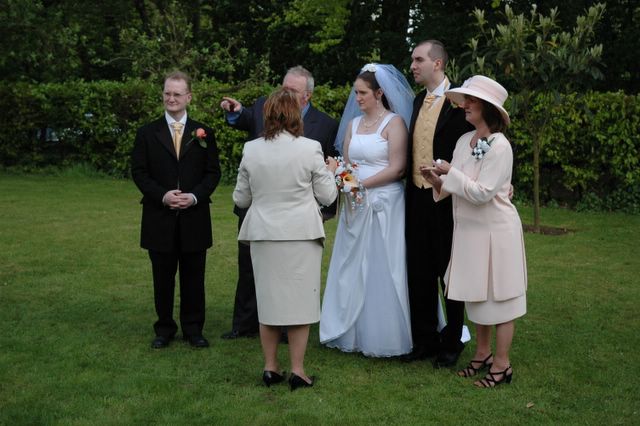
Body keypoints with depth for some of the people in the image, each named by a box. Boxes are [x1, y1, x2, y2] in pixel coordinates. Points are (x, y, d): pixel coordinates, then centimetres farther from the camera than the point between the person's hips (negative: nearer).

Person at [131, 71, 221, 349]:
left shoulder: (203, 133, 6)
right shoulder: (147, 133, 4)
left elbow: (213, 172, 4)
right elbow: (139, 172, 1)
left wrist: (195, 196, -12)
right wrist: (162, 195, -13)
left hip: (194, 218, 0)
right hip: (159, 218, 0)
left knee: (193, 277, 7)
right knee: (163, 278, 8)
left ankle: (193, 329, 19)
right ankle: (164, 329, 20)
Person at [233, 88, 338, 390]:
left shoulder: (251, 150, -1)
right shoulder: (310, 149, -9)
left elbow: (240, 199, 7)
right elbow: (327, 197, -2)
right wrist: (330, 171, 16)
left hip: (263, 234, 3)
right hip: (301, 234, -3)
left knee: (268, 298, 13)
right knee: (299, 299, 5)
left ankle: (270, 368, 19)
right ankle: (297, 371, 8)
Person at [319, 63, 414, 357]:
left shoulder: (394, 122, -5)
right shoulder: (353, 124, 13)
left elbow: (396, 169, -12)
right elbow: (346, 165, 15)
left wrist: (361, 183, -15)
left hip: (385, 204, -6)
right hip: (355, 204, 6)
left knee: (382, 269, -1)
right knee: (352, 269, 8)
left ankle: (384, 337, 10)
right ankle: (353, 334, 18)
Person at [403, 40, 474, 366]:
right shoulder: (419, 100, 11)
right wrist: (411, 187, 10)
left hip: (446, 200, -7)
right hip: (417, 198, 7)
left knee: (449, 273, 7)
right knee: (419, 272, 12)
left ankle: (452, 342, 21)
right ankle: (425, 340, 25)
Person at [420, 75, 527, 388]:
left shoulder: (499, 147, -18)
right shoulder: (464, 141, 6)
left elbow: (482, 193, -22)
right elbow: (455, 187, 10)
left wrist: (451, 173, -17)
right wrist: (438, 181, -9)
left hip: (495, 231, -8)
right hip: (470, 229, 8)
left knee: (497, 297, 2)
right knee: (476, 295, 16)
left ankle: (502, 365, 12)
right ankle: (483, 354, 30)